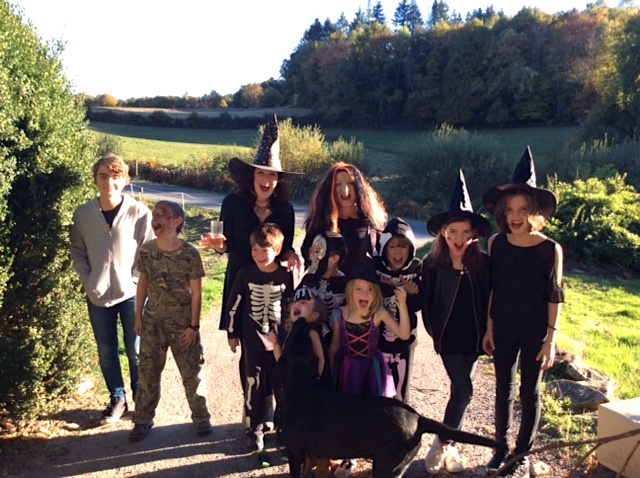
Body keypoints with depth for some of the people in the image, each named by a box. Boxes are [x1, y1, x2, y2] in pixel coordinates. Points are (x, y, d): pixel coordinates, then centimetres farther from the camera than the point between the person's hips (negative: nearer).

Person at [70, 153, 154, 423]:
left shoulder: (139, 212, -10)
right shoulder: (83, 214, -3)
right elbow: (78, 253, 6)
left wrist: (135, 280, -11)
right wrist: (88, 282, -3)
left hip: (132, 293, -2)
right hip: (98, 296, 3)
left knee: (136, 351, 8)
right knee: (107, 353, 13)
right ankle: (117, 399, 32)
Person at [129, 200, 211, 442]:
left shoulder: (190, 254, -16)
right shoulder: (146, 250, -6)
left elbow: (196, 292, -10)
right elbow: (143, 283, 5)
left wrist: (193, 326, -9)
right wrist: (138, 316, 6)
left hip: (182, 322, -3)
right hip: (153, 320, 3)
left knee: (192, 372, 9)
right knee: (148, 371, 12)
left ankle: (201, 416, 28)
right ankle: (143, 419, 29)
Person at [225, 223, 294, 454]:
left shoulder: (287, 276, -7)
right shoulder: (245, 274, -7)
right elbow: (234, 305, 1)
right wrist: (232, 334, 4)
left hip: (280, 340, 0)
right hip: (253, 341, 0)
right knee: (254, 386, 5)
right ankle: (255, 429, 21)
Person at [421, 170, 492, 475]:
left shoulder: (483, 263, -5)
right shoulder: (432, 263, -9)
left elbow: (489, 300, 2)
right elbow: (426, 301, -2)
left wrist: (486, 333, -1)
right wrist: (434, 332, -2)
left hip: (473, 337, 3)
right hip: (448, 337, -2)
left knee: (459, 391, 11)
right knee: (464, 391, -8)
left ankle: (448, 444, 28)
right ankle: (442, 445, 10)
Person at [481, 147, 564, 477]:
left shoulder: (550, 249, -13)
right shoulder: (496, 244, -5)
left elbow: (554, 296, -8)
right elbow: (492, 288, 3)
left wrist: (551, 339, -9)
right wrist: (488, 327, 3)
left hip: (535, 332, -2)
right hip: (503, 328, 3)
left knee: (530, 392, 11)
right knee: (504, 388, 15)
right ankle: (501, 447, 32)